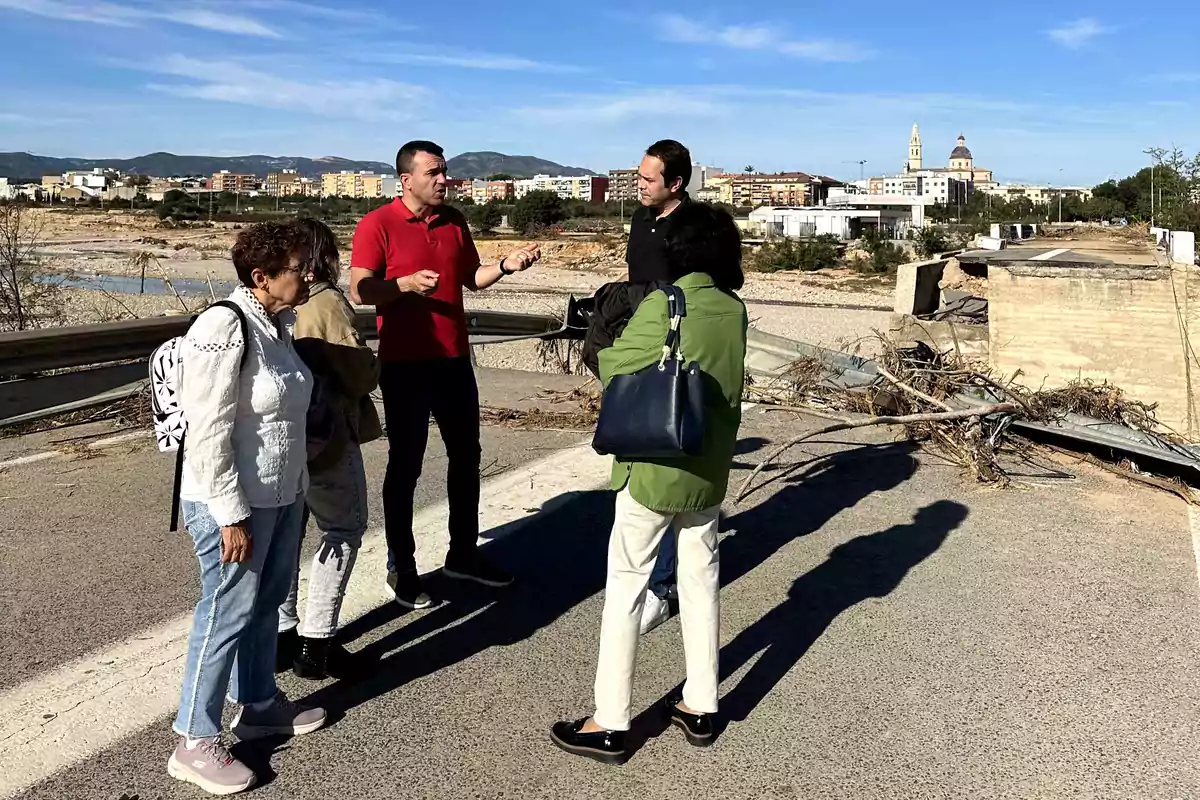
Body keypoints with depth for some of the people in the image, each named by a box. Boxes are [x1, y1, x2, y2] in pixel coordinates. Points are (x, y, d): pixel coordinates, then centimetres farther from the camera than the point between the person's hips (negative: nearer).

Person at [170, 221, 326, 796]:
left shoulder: (276, 324, 5)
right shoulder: (224, 328, -22)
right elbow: (208, 434, -23)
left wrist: (297, 487, 18)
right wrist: (231, 516, -21)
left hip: (282, 495, 8)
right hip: (235, 502, -8)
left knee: (267, 603, 19)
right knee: (228, 613, 2)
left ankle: (259, 705, 36)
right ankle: (193, 743, 17)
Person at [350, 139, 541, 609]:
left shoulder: (454, 221, 9)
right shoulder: (378, 225, -8)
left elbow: (471, 279, 16)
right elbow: (360, 292, -15)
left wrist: (505, 266, -2)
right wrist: (405, 284, -30)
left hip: (454, 359, 6)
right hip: (404, 364, -6)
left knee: (466, 456, 14)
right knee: (405, 465, 2)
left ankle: (463, 554, 29)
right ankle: (401, 570, 14)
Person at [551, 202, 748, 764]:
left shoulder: (663, 305, -16)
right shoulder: (734, 309, 0)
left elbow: (614, 370, -9)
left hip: (656, 467, -6)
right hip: (710, 468, 6)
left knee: (626, 586, 3)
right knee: (701, 580, 16)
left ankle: (610, 724, 10)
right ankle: (700, 707, 27)